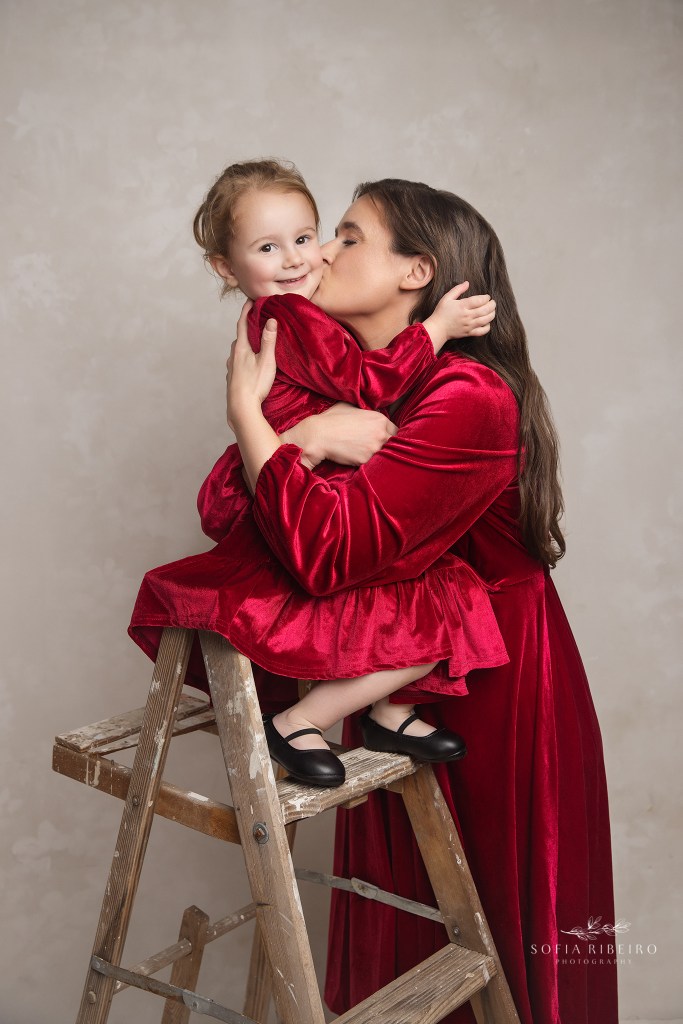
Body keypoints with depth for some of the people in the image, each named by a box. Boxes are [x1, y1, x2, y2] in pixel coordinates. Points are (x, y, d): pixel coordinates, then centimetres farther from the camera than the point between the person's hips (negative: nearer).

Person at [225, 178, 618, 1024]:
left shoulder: (468, 397, -24)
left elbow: (329, 550, -33)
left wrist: (245, 407, -23)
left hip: (496, 707, -7)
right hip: (399, 696, 8)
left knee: (500, 952, 15)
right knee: (398, 939, 23)